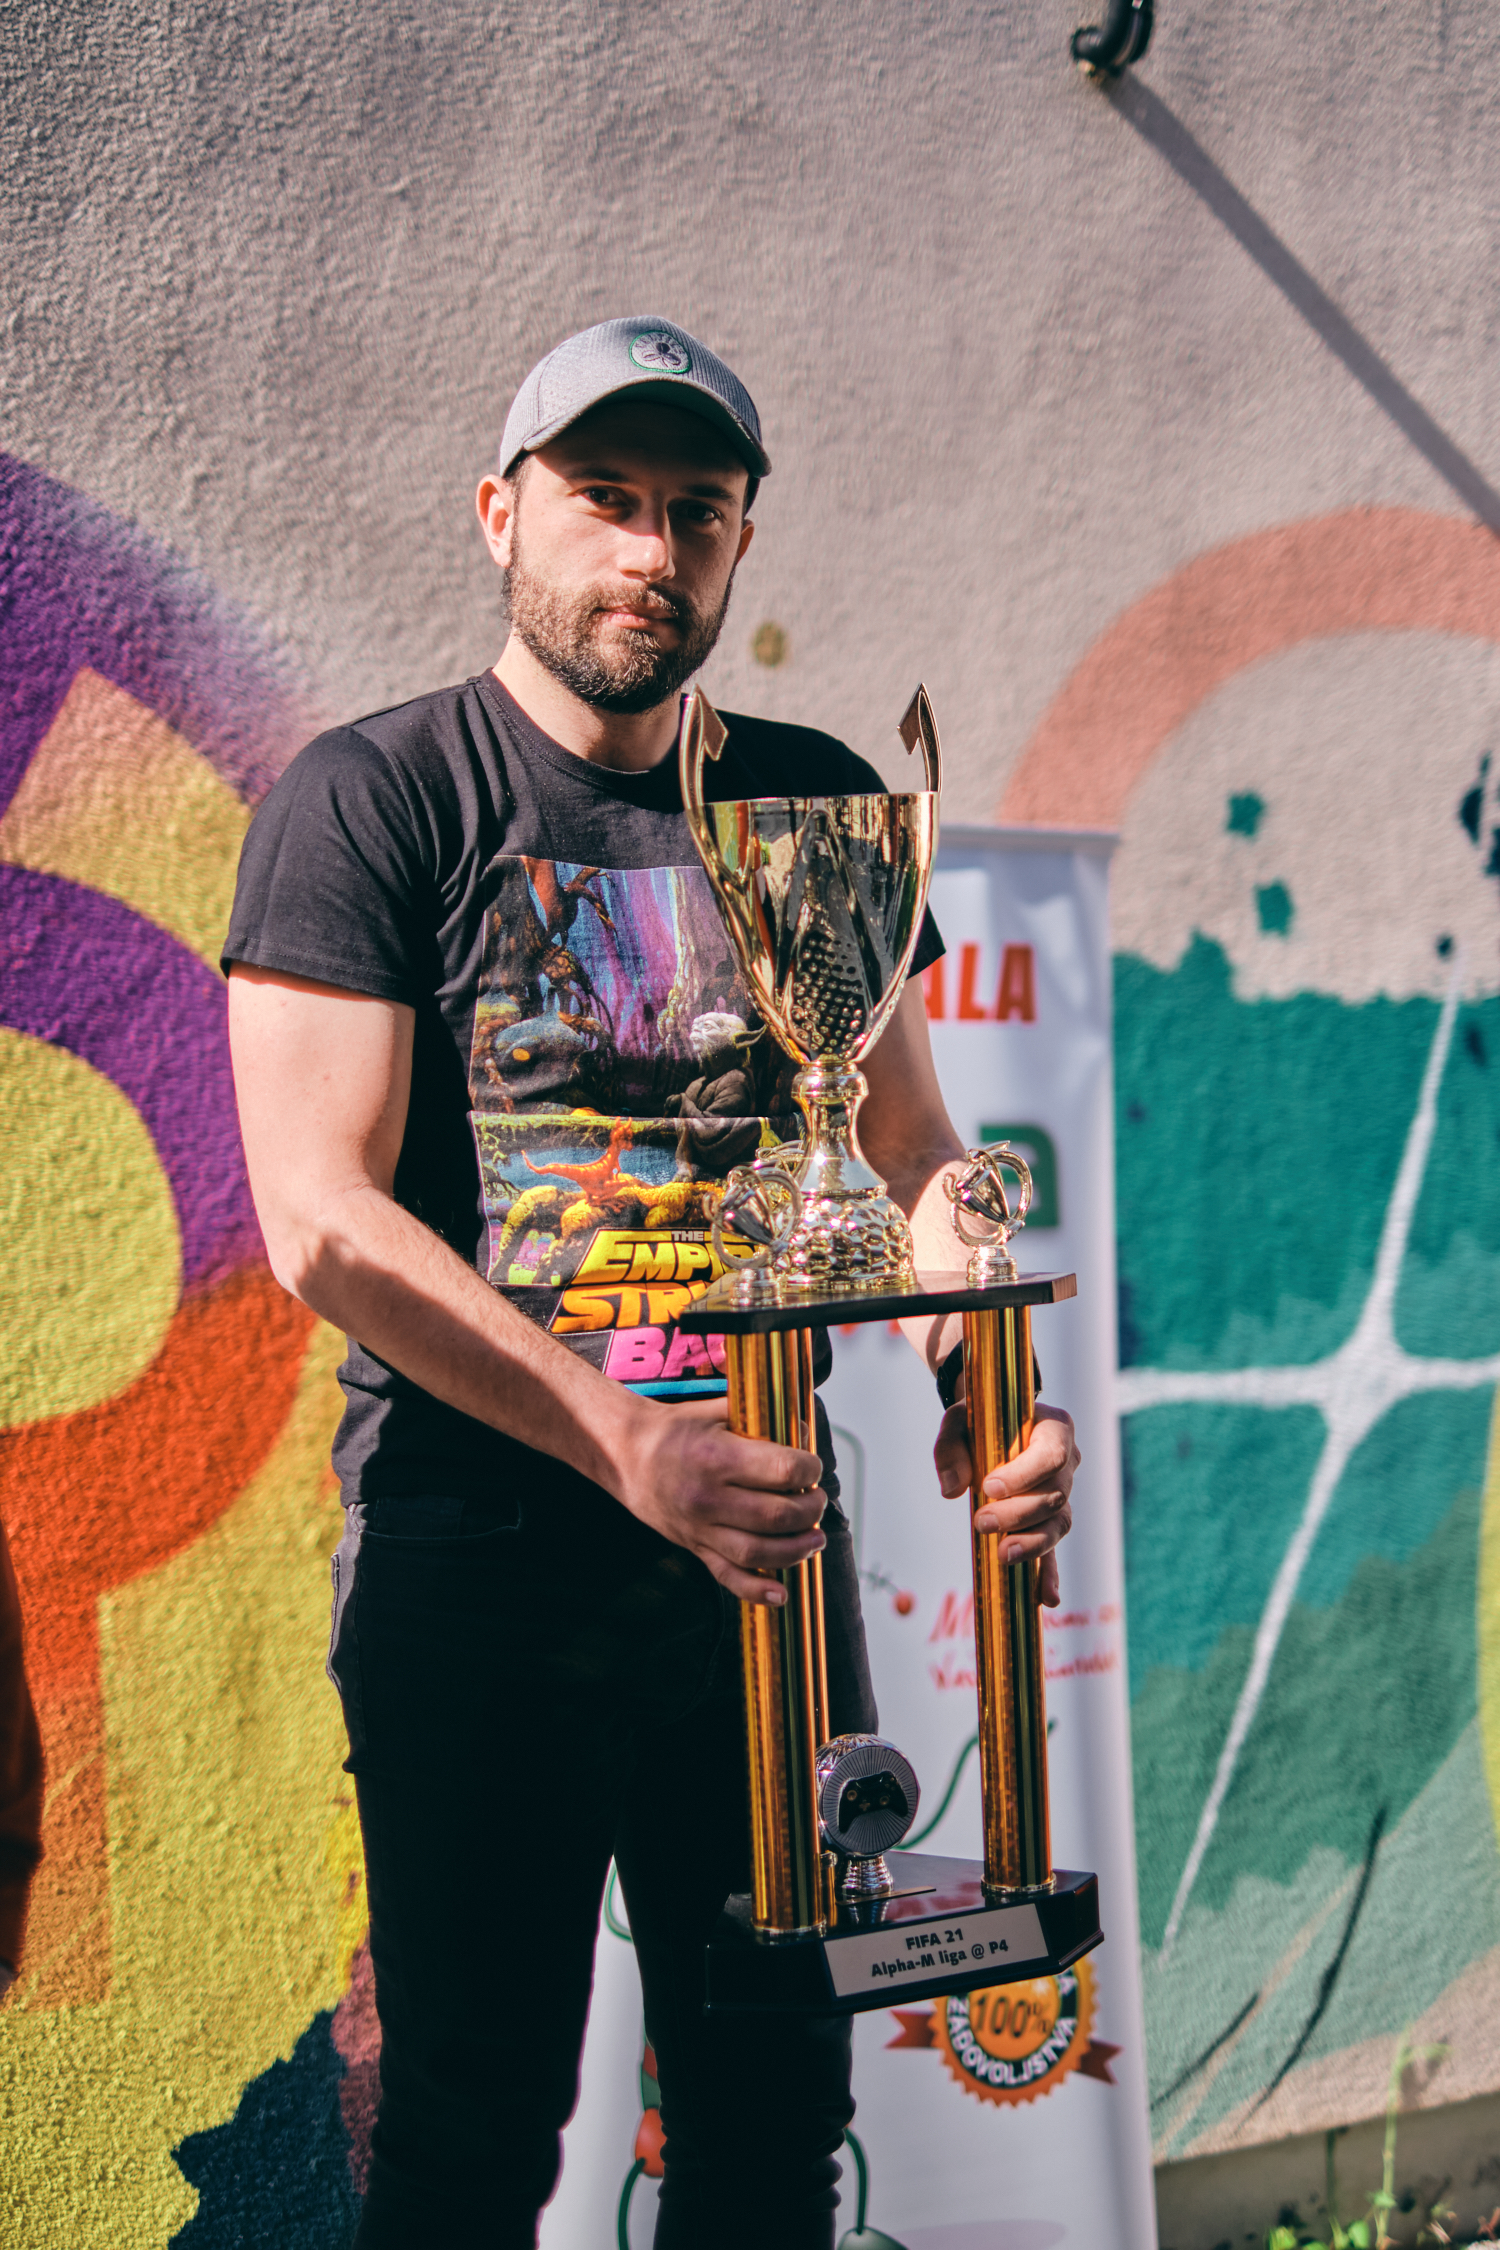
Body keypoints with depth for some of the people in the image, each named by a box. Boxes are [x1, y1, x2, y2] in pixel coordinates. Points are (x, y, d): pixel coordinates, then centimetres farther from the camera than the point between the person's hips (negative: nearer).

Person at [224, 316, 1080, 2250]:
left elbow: (914, 1151, 12)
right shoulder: (370, 801, -5)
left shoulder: (819, 804, 9)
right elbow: (324, 1224, -14)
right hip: (477, 1563, -4)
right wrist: (633, 1447, -23)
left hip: (765, 1540, 4)